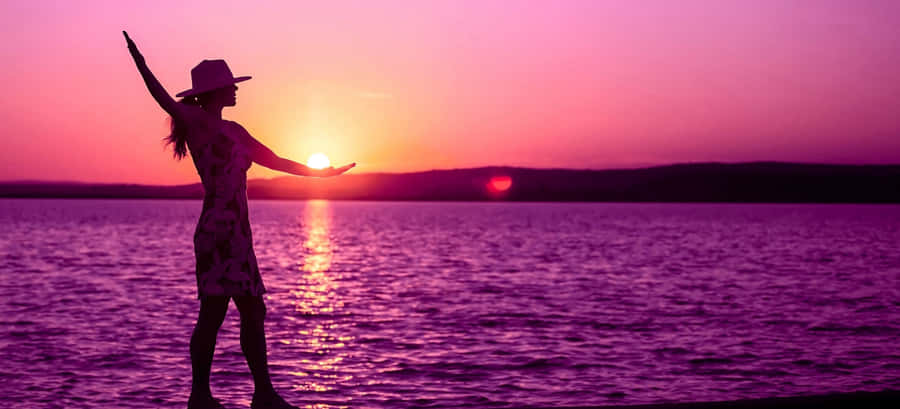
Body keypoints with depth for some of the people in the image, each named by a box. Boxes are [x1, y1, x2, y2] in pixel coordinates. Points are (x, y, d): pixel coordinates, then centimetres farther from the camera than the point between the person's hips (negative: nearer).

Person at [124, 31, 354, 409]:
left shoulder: (234, 131, 20)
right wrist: (141, 65, -35)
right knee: (213, 311, -9)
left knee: (253, 312, 10)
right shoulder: (197, 120, -3)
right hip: (217, 231, -9)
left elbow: (274, 161, 28)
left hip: (237, 234, 9)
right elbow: (166, 102, -21)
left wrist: (319, 172, 32)